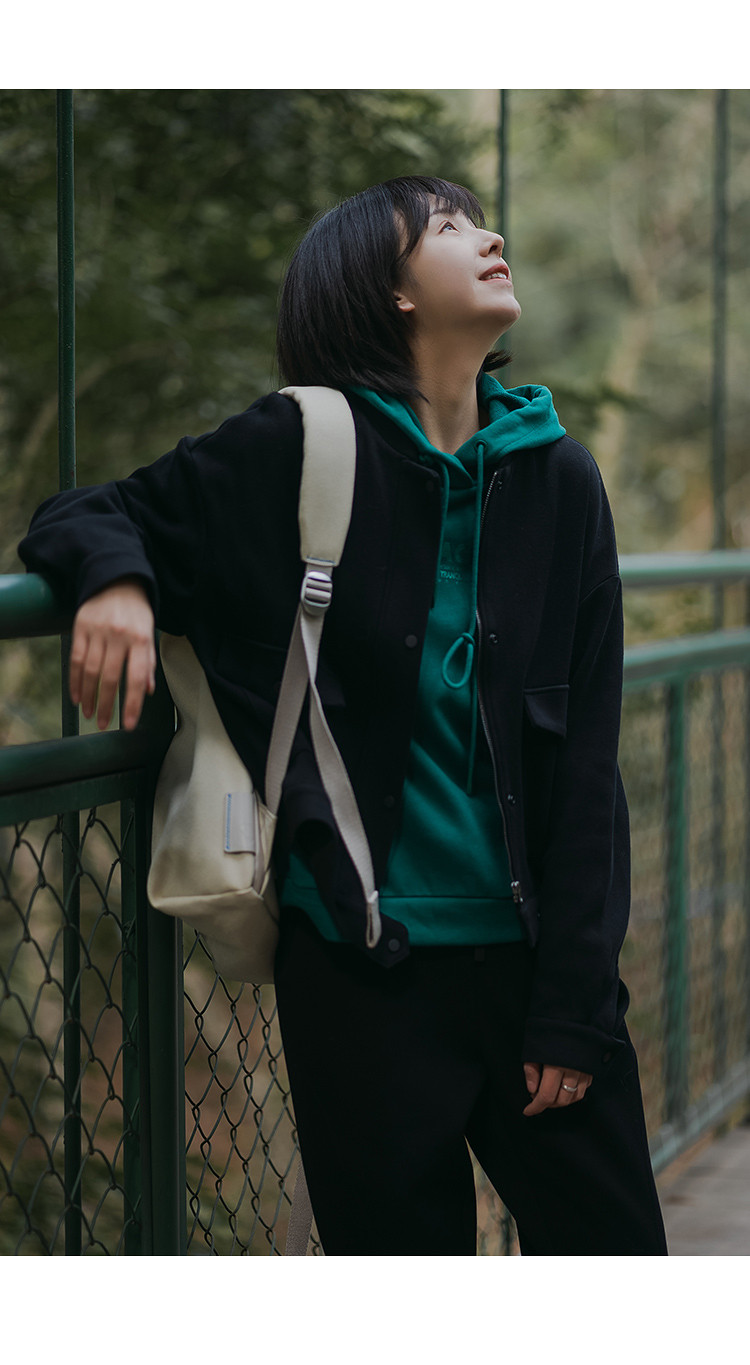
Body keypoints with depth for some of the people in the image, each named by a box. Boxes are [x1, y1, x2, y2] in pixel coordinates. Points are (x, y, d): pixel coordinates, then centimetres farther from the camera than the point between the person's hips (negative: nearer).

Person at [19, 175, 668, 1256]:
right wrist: (111, 576, -18)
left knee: (614, 1247, 8)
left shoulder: (557, 476, 3)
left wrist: (574, 1004, -3)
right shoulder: (288, 458, -4)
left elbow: (586, 759, 2)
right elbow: (91, 514, 8)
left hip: (531, 952, 3)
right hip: (362, 965, -2)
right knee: (400, 1246, 8)